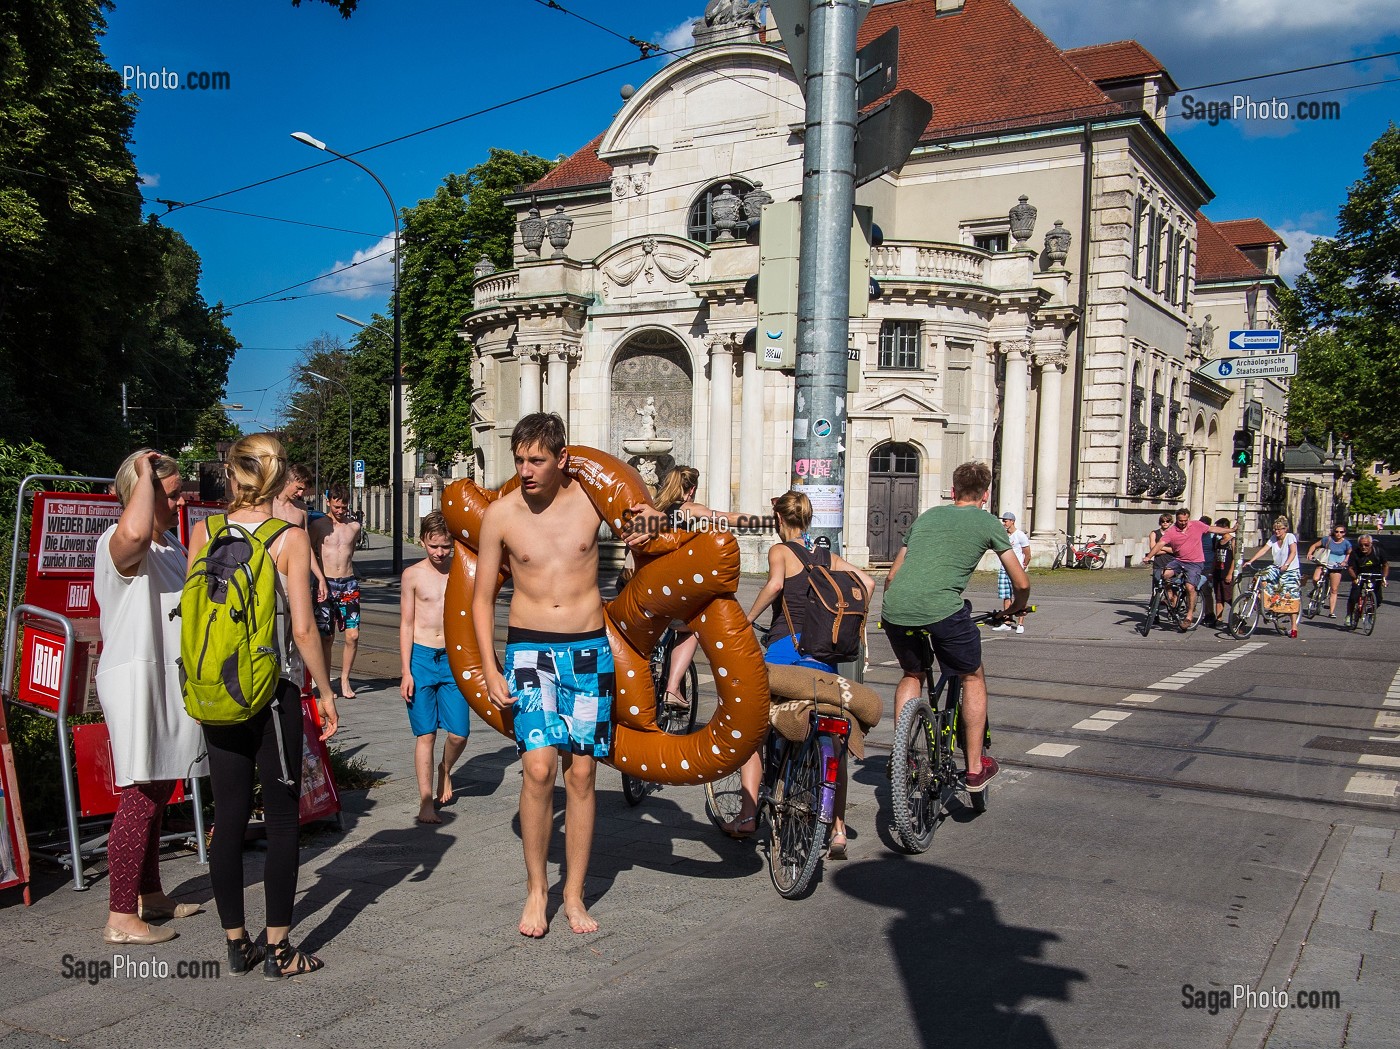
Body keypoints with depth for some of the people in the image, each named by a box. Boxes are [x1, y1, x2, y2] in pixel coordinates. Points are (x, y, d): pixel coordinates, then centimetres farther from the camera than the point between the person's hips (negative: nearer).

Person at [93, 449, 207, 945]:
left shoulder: (171, 543, 16)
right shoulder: (118, 544, -16)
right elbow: (134, 533, -43)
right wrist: (145, 473, -28)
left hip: (170, 682, 10)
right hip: (136, 681, -10)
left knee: (156, 794, 16)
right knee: (141, 797, -8)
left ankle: (150, 896, 27)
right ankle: (120, 918, 0)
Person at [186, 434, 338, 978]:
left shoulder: (203, 531, 1)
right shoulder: (290, 538, -10)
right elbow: (303, 627, -12)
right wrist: (325, 691, -1)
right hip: (274, 692, -4)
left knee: (228, 816, 12)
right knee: (282, 820, 5)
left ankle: (236, 943, 21)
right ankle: (278, 950, 10)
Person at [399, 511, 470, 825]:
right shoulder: (413, 575, -1)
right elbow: (406, 624, 1)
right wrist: (406, 672, -4)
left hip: (453, 658, 2)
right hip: (421, 657, -2)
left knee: (459, 733, -2)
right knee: (426, 734, -1)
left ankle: (445, 770, 30)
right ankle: (426, 801, 9)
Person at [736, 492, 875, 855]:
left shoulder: (780, 551, 2)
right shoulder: (828, 556, 16)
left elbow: (775, 583, -19)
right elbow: (867, 582, 4)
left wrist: (748, 619, -10)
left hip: (786, 646, -4)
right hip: (825, 650, 4)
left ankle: (748, 813, 5)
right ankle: (838, 831, 9)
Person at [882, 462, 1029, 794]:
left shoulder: (926, 516, 26)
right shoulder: (988, 523, 14)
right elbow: (1022, 583, 17)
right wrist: (1014, 609, 38)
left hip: (895, 611, 4)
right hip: (942, 610, -4)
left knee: (912, 675, 30)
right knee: (973, 678, 21)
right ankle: (975, 767, 24)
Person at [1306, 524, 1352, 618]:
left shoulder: (1346, 543, -3)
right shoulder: (1327, 539, -4)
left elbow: (1349, 554, 12)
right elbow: (1315, 546, 5)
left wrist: (1344, 562, -5)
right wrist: (1309, 554, -11)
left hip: (1336, 567, 0)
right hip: (1323, 564, 0)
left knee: (1334, 590, 0)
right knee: (1315, 579, -29)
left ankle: (1331, 612, 5)